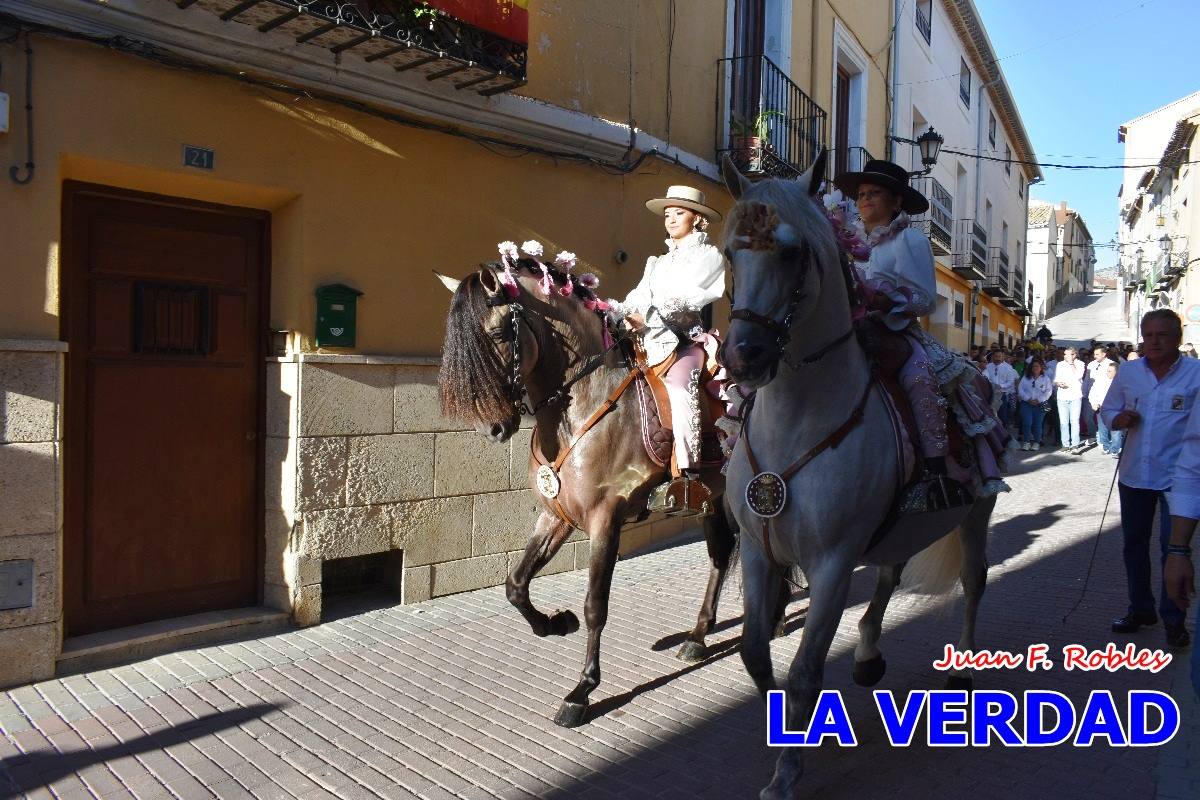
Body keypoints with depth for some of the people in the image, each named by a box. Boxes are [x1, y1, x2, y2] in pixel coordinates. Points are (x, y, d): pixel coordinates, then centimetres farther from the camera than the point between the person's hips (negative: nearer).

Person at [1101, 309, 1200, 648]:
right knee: (1134, 543, 15)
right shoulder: (1128, 372, 4)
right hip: (1134, 475, 4)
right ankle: (1140, 608, 32)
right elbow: (1107, 410, 13)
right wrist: (1119, 419, -9)